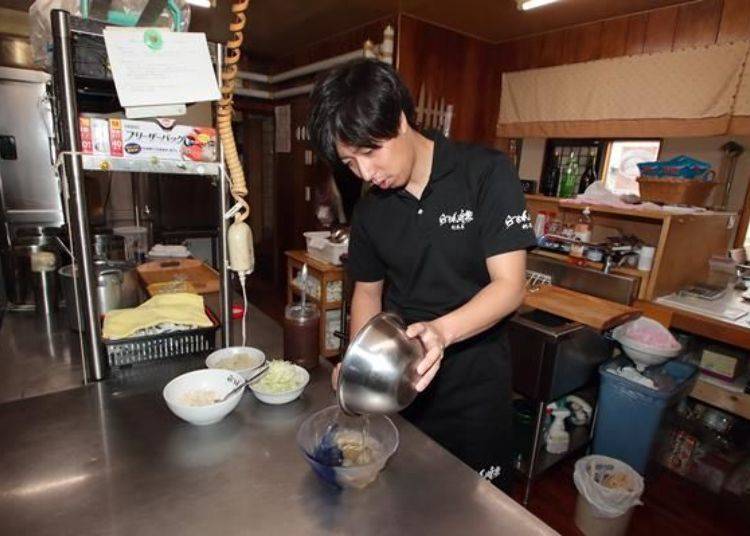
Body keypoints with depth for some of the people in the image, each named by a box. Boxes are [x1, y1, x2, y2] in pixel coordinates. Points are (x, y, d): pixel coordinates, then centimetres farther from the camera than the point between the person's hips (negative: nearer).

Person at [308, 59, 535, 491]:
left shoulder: (487, 175, -15)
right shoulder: (370, 208, 1)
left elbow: (510, 285, -18)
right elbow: (368, 290, 8)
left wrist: (440, 330, -35)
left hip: (474, 387, -3)